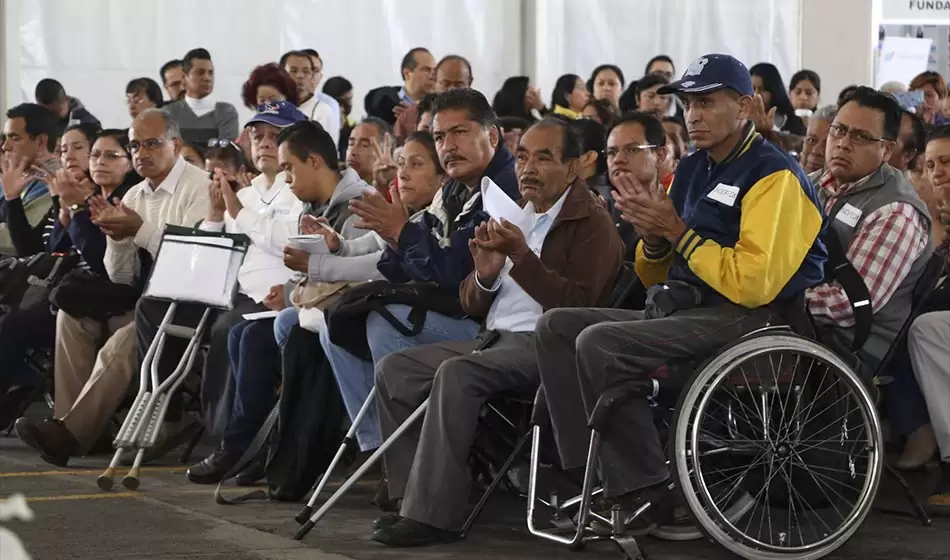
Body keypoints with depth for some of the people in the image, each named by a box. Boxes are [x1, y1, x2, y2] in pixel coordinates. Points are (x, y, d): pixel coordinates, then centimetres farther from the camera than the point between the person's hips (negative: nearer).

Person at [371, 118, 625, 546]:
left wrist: (522, 258, -21)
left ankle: (434, 513, -31)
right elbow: (472, 306, 20)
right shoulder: (512, 216, 20)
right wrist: (485, 275, -3)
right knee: (394, 369, -7)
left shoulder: (592, 223, -3)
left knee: (456, 373, -32)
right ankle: (414, 495, -8)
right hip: (494, 338, 8)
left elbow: (580, 305, -16)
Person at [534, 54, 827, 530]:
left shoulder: (773, 177, -9)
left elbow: (754, 284, -20)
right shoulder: (692, 171, 17)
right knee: (557, 326, -1)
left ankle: (643, 491, -19)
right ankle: (590, 472, -10)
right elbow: (656, 277, 23)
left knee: (599, 344, -25)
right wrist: (653, 240, -1)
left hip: (751, 321, -9)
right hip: (686, 312, 9)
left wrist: (677, 231, -14)